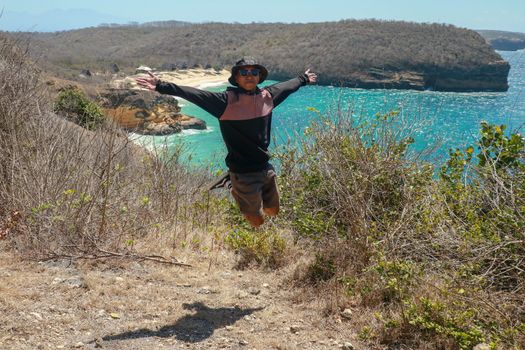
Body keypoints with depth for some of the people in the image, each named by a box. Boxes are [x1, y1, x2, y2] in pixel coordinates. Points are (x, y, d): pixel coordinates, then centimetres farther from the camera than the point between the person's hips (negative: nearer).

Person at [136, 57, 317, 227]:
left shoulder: (267, 96, 1)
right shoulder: (227, 100, -16)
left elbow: (286, 86, 20)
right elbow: (195, 94, -26)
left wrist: (303, 79, 37)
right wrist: (162, 87, -35)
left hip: (266, 170, 6)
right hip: (243, 174, -6)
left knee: (273, 212, 22)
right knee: (256, 222, 6)